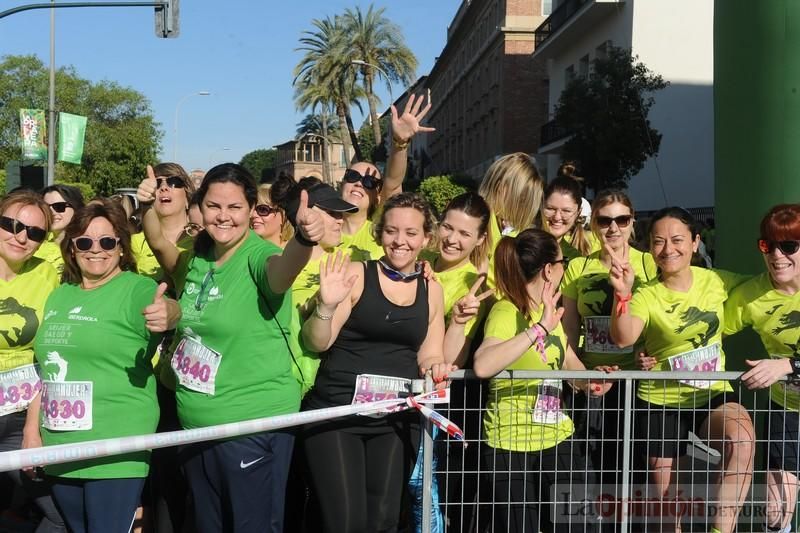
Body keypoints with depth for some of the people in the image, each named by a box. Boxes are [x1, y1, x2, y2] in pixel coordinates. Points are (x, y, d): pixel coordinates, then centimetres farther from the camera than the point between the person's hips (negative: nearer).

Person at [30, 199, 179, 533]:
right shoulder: (59, 296, 12)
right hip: (59, 450, 7)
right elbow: (45, 370, 18)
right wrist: (33, 431, 17)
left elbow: (166, 307, -31)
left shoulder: (136, 289, -8)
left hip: (115, 452, -7)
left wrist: (168, 313, -54)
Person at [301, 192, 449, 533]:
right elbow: (316, 343, -6)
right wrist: (327, 305, -24)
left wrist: (435, 366, -6)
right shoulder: (355, 275, -3)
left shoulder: (431, 290, 10)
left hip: (397, 418, 4)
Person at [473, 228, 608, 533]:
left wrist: (588, 382, 0)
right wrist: (539, 329, -38)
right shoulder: (506, 312, -18)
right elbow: (482, 366, -37)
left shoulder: (546, 309, 8)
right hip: (511, 445, -7)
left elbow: (567, 358, 22)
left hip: (556, 437, 7)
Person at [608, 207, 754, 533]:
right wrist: (622, 294, -45)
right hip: (660, 400, -1)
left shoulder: (716, 281, -3)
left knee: (742, 439, -32)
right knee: (664, 494, 7)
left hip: (713, 393, 1)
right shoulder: (646, 296, -11)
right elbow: (622, 339, -29)